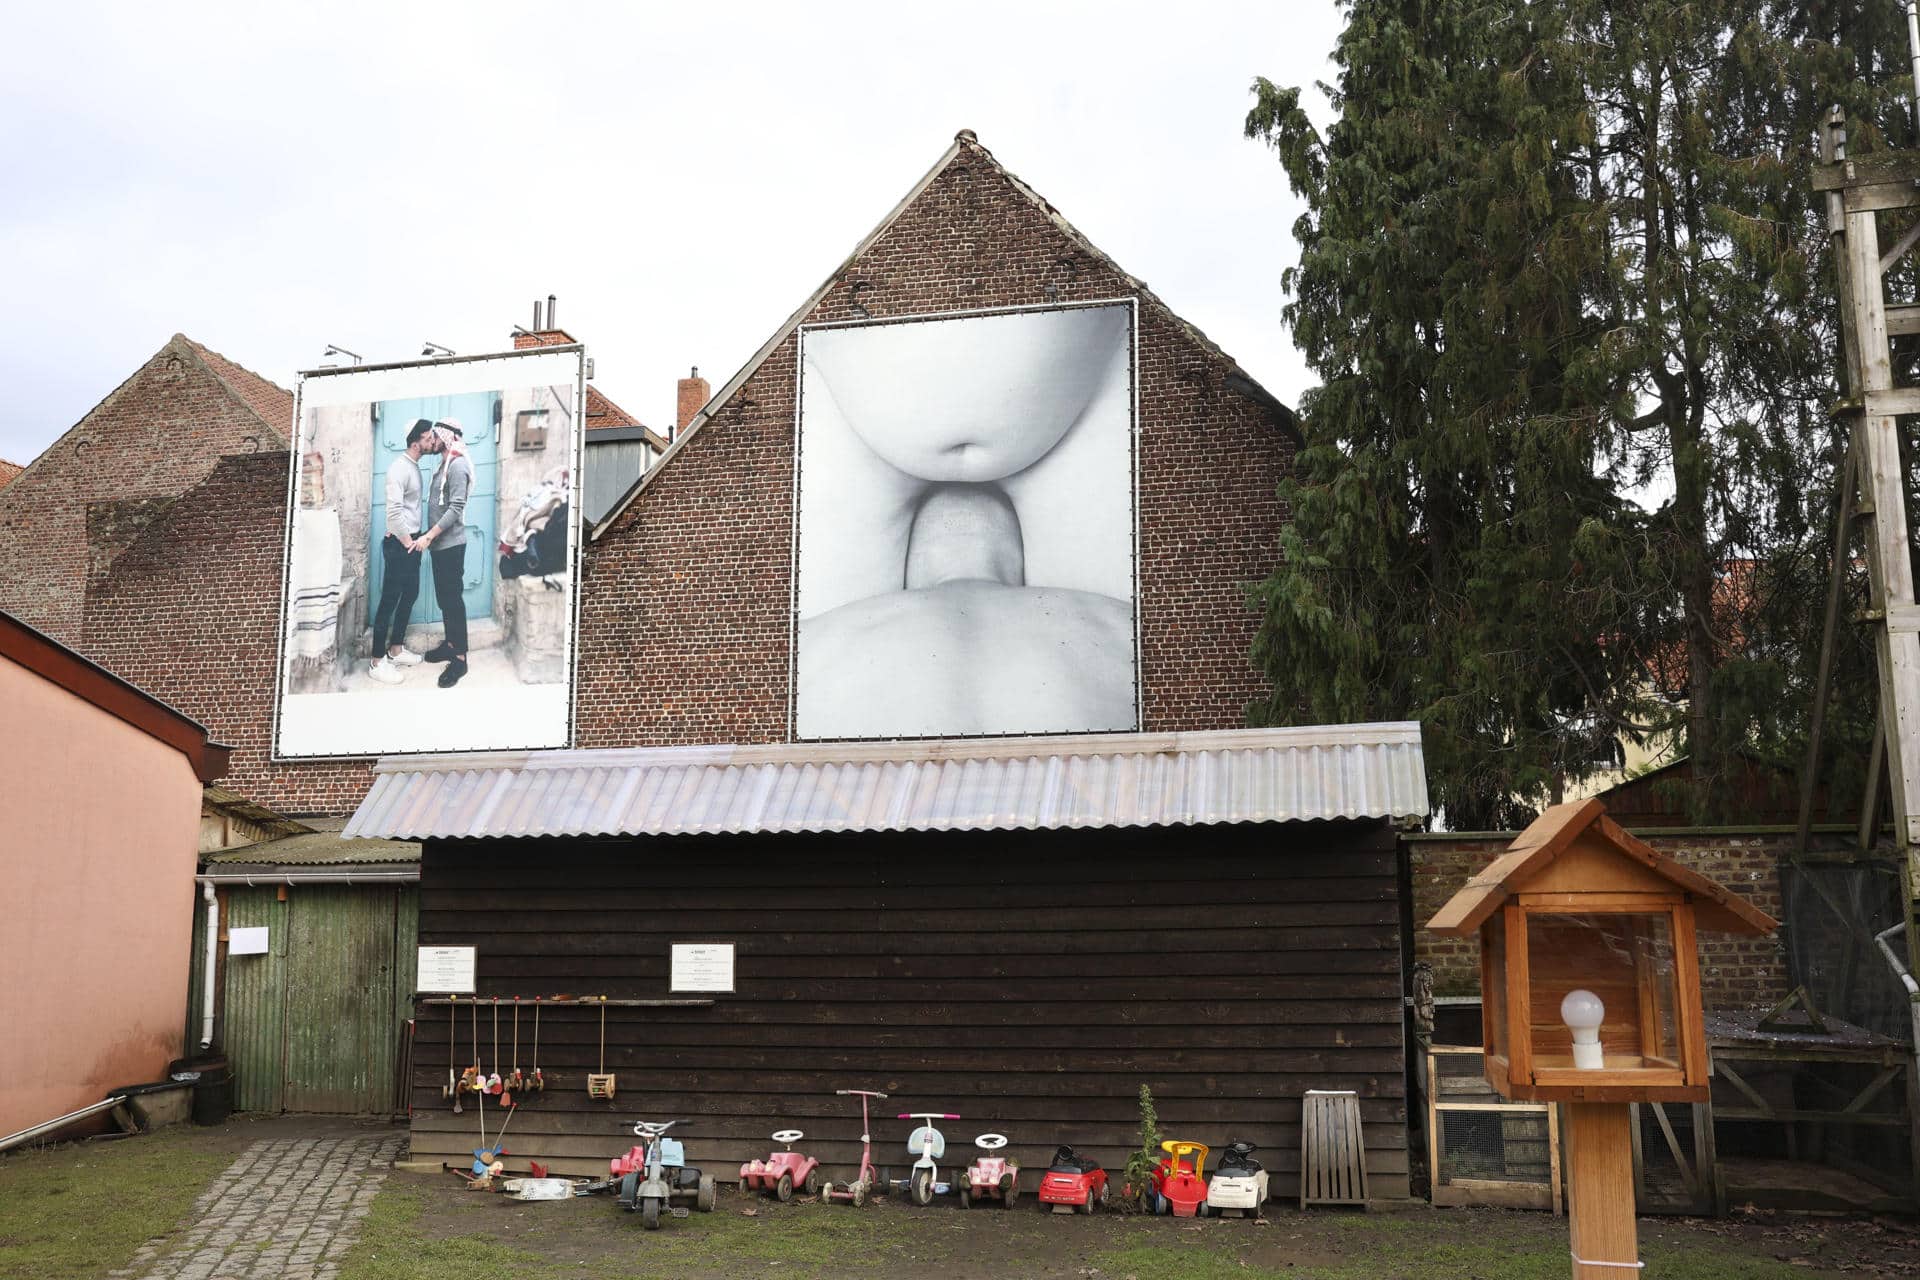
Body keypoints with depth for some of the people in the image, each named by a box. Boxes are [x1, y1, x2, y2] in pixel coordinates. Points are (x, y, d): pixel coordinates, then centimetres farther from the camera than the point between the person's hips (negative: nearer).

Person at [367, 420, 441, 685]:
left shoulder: (414, 466, 13)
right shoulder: (399, 467, -17)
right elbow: (394, 510, -24)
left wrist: (417, 537, 10)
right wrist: (407, 541, -17)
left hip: (412, 542, 10)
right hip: (398, 545, -10)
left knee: (410, 595, 17)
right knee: (389, 600, -6)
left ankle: (396, 649, 29)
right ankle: (377, 662, -1)